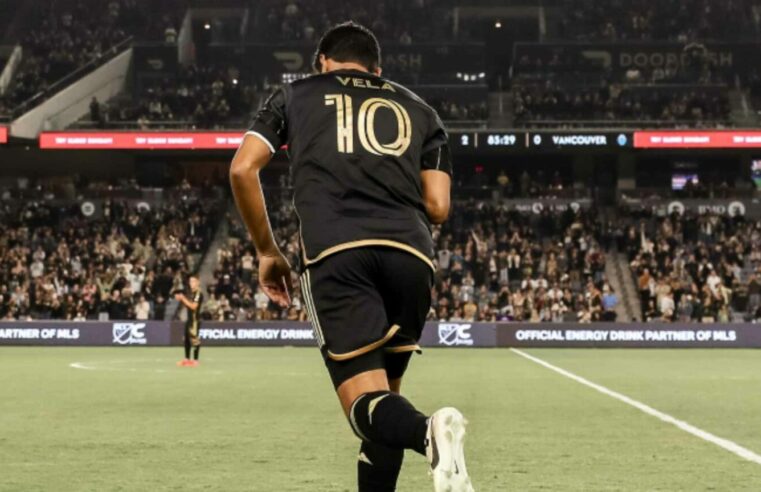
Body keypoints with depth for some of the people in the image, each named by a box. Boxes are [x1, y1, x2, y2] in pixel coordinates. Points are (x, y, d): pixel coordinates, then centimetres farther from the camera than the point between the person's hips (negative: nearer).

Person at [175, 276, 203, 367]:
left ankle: (195, 360, -6)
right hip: (190, 318, 10)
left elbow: (193, 306, -21)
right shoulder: (191, 293, 16)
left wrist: (183, 298, -19)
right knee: (186, 338, 13)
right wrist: (181, 299, 4)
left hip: (195, 319, -10)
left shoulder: (198, 294, -13)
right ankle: (187, 359, 21)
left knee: (194, 338, -9)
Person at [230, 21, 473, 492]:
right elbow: (437, 207, 17)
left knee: (365, 400, -8)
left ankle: (427, 431, -40)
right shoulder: (418, 109, 28)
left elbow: (243, 170, 13)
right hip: (411, 253, 3)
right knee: (385, 390, 17)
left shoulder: (296, 94, 25)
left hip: (335, 251, -2)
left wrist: (267, 251, 24)